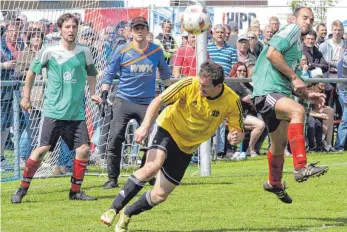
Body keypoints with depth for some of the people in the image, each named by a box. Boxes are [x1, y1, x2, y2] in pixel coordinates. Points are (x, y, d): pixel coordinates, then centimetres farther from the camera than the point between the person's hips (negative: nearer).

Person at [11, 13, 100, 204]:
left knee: (83, 149, -6)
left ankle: (75, 191, 11)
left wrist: (92, 93, 10)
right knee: (42, 149, -9)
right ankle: (23, 188, 4)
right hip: (53, 111, -3)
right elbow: (32, 71, 9)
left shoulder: (84, 52, 5)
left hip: (76, 113, 3)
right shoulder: (49, 52, -4)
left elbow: (91, 73, 23)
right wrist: (26, 97, 10)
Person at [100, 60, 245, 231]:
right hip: (168, 129, -3)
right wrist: (145, 125, -25)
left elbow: (238, 131, -8)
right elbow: (158, 100, -13)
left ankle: (126, 214, 28)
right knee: (152, 166, -33)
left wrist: (236, 137, -32)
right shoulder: (189, 85, -22)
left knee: (160, 195, 1)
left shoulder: (232, 102, -19)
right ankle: (114, 209, -24)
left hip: (186, 147, 3)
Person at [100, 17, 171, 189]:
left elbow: (164, 72, 20)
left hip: (147, 102, 1)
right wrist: (104, 95, -7)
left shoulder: (156, 51, 3)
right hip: (123, 101, -1)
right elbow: (109, 74, 1)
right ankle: (112, 179, -2)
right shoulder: (122, 51, -3)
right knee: (115, 140, -9)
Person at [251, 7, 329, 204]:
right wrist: (294, 76, -16)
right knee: (297, 110, -35)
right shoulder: (292, 30, -3)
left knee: (280, 144, 22)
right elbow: (272, 53, -19)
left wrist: (308, 95, 12)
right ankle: (301, 168, -42)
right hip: (267, 92, -10)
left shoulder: (299, 47, 25)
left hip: (280, 94, 10)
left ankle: (274, 184, 46)